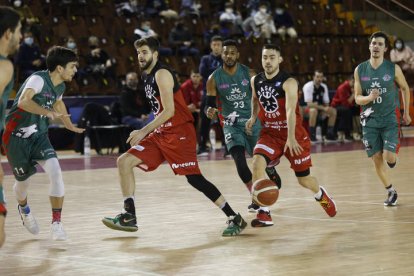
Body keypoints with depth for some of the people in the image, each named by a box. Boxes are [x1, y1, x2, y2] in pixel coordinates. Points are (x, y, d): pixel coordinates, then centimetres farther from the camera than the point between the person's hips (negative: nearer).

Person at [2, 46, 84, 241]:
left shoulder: (60, 86, 0)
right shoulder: (38, 79, -24)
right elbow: (23, 101, -42)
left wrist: (69, 125, 32)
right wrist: (47, 112, -54)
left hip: (39, 135, 6)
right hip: (17, 136, -5)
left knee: (55, 172, -17)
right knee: (23, 179, 9)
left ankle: (56, 223, -9)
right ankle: (23, 208, 45)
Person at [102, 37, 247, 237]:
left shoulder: (162, 74, -13)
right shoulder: (147, 76, 15)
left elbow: (169, 111, -21)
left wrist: (144, 131, -22)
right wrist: (146, 132, 19)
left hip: (179, 132, -9)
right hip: (160, 133, 9)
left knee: (194, 178, -14)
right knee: (124, 162, 1)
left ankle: (235, 219, -6)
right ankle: (129, 217, 3)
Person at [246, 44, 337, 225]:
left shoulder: (288, 82, -18)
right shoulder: (255, 81, -1)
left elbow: (290, 111, -31)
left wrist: (291, 138, -42)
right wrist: (253, 117, 6)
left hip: (294, 135, -4)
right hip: (270, 133, 4)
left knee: (304, 179, 5)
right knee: (257, 163, -25)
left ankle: (320, 195, 42)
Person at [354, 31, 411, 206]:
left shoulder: (393, 69, -7)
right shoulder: (360, 70, -3)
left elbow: (405, 88, 9)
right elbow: (357, 98, -1)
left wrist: (406, 113, 12)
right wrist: (369, 98, -23)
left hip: (390, 118, -2)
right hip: (370, 121, 2)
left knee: (388, 157, -15)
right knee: (376, 159, 2)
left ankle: (392, 157, 23)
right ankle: (391, 192, 21)